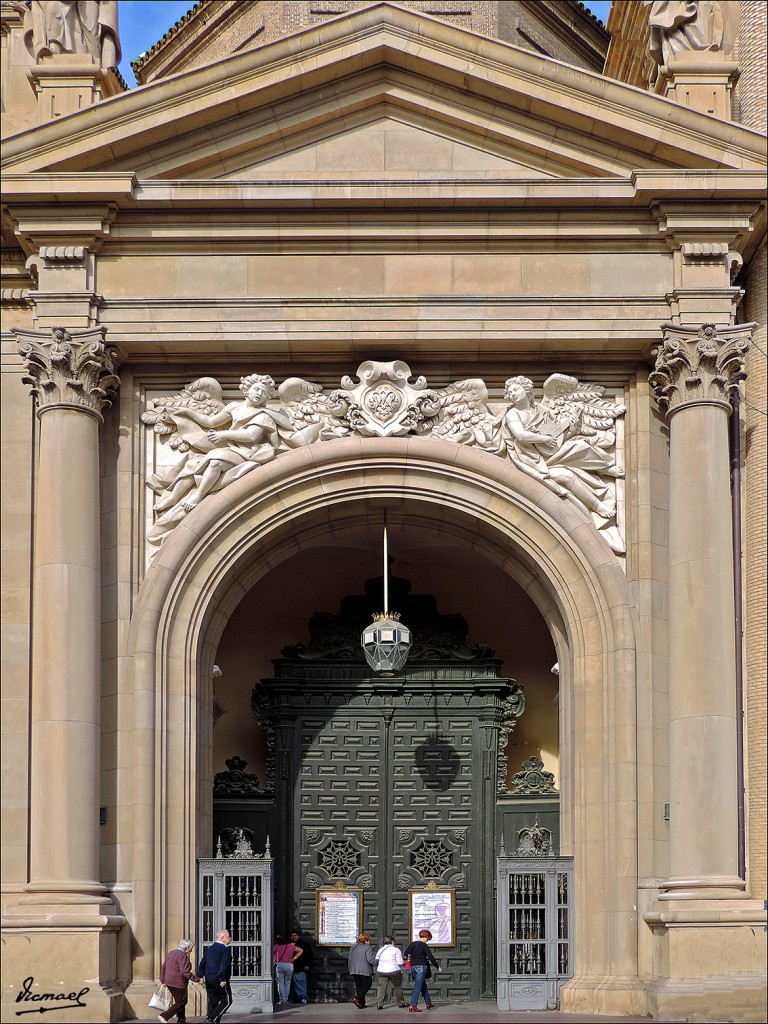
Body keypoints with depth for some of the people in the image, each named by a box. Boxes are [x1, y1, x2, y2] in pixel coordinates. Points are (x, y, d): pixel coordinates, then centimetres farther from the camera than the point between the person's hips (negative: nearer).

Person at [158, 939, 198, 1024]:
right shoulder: (183, 956, -17)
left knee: (179, 1002, 18)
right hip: (178, 984, -9)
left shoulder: (171, 953, 12)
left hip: (169, 982, 9)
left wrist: (163, 981, 23)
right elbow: (185, 972, -26)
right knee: (181, 1003, 0)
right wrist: (197, 979, -21)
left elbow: (163, 967, 16)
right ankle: (164, 1016, -10)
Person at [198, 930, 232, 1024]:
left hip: (208, 979, 8)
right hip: (219, 979, -8)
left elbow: (202, 964, 16)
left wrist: (200, 976, 15)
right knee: (226, 1001, -1)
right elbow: (224, 965, -19)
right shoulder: (225, 949, -8)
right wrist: (222, 979, -21)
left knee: (213, 1001, 11)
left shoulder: (209, 949, 17)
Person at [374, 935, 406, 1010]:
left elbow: (376, 961, 15)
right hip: (394, 971, -3)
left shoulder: (380, 950, 11)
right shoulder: (396, 950, -4)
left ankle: (379, 1004, -14)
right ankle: (401, 1003, 24)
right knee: (398, 987, 14)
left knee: (381, 987, 0)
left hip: (381, 971, 3)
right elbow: (400, 962, -6)